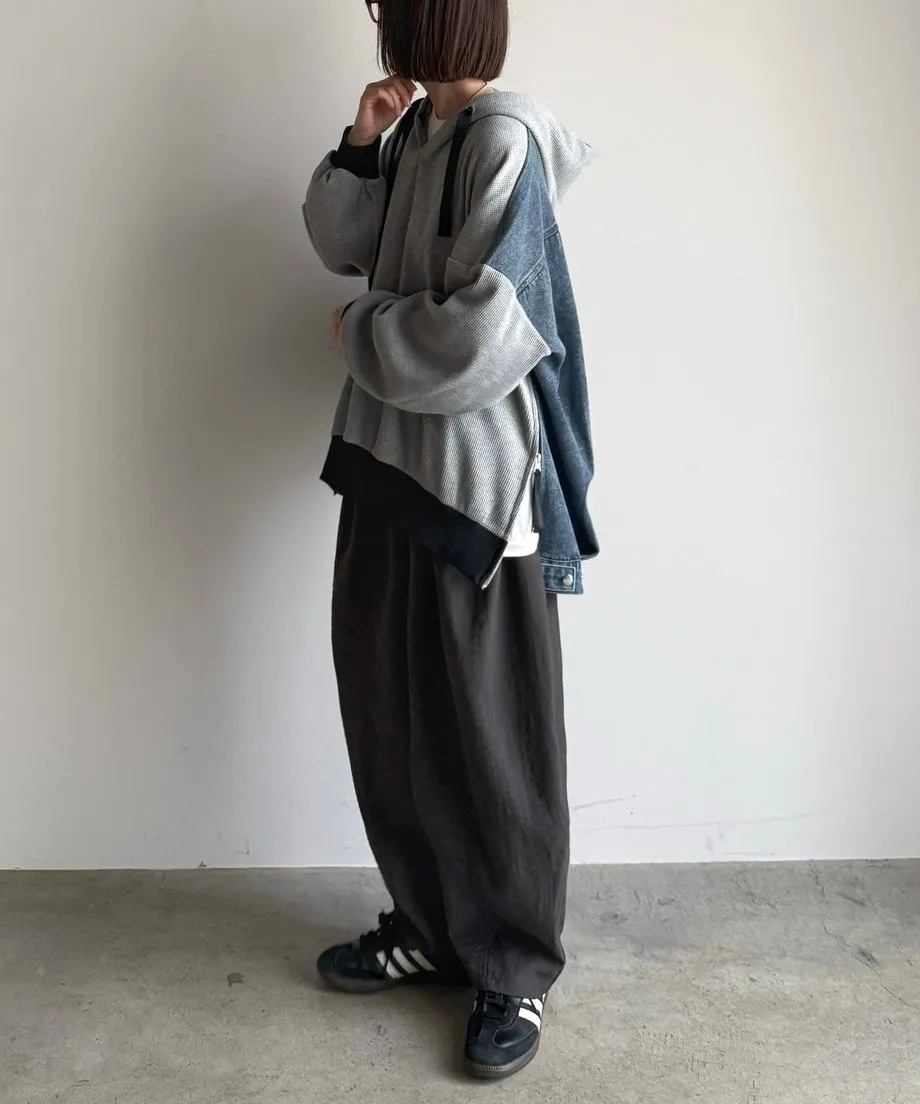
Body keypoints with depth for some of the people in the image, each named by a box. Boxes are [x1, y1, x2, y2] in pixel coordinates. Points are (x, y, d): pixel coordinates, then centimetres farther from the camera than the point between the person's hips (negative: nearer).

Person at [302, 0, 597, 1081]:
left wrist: (359, 331, -8)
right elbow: (343, 246, 19)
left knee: (490, 737, 4)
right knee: (386, 712, 16)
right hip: (390, 461, 9)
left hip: (478, 483, -8)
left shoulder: (503, 140, -15)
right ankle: (429, 926, 35)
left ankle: (515, 969, 25)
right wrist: (361, 142, 4)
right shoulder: (417, 129, 10)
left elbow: (484, 337, -24)